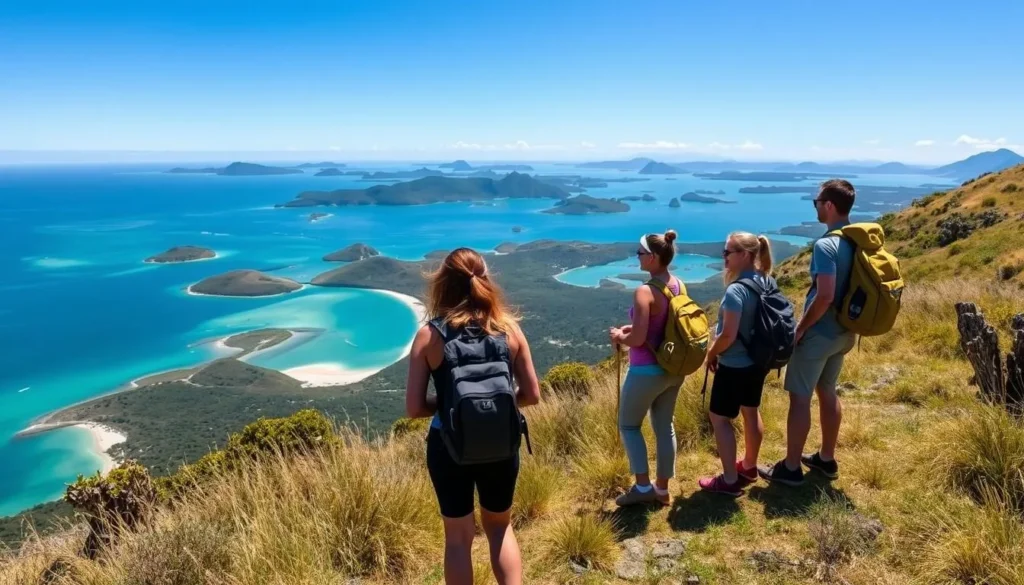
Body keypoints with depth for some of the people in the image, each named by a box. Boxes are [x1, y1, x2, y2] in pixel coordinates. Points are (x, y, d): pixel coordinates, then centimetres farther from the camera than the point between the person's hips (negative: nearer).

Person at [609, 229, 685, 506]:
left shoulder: (645, 292, -23)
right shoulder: (679, 286, 2)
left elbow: (638, 339, -24)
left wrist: (619, 336, -3)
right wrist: (632, 328, 11)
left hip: (647, 371, -8)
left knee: (628, 425, 12)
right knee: (664, 425, 18)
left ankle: (643, 487, 15)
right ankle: (662, 489, 29)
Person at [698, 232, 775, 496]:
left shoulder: (736, 290, -26)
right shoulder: (768, 282, 0)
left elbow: (728, 335, -25)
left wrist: (712, 354, -6)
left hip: (735, 365, -9)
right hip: (759, 361, 9)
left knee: (720, 418, 5)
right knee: (751, 411, 22)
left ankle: (729, 480, 11)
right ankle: (749, 466, 40)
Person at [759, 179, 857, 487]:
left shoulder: (825, 245, -23)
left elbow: (825, 296, -29)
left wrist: (800, 328, -16)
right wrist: (845, 322, 19)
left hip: (819, 334, -9)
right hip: (844, 333, 9)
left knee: (799, 397, 1)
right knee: (827, 392, 20)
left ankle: (790, 468, 11)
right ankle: (826, 459, 32)